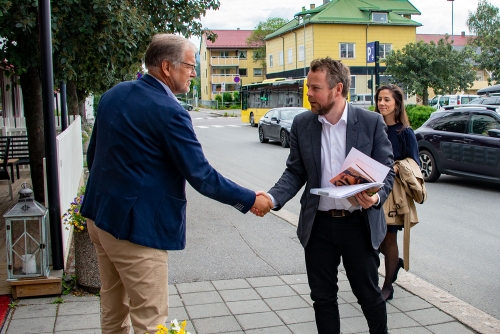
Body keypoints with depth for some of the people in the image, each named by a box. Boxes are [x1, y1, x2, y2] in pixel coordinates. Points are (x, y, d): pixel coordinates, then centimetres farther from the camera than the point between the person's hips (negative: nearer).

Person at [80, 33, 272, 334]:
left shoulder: (113, 95, 5)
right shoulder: (168, 112, -20)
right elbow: (202, 177, -19)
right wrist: (250, 200, -7)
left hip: (101, 215, 9)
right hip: (135, 226, -9)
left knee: (113, 308, 22)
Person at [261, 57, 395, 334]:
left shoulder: (371, 122, -7)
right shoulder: (302, 124, 0)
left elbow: (386, 170, -3)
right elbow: (295, 172, 3)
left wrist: (377, 196, -24)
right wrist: (273, 198, -15)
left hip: (359, 223, -2)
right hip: (318, 225, 2)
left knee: (368, 293, 13)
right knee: (322, 296, 13)